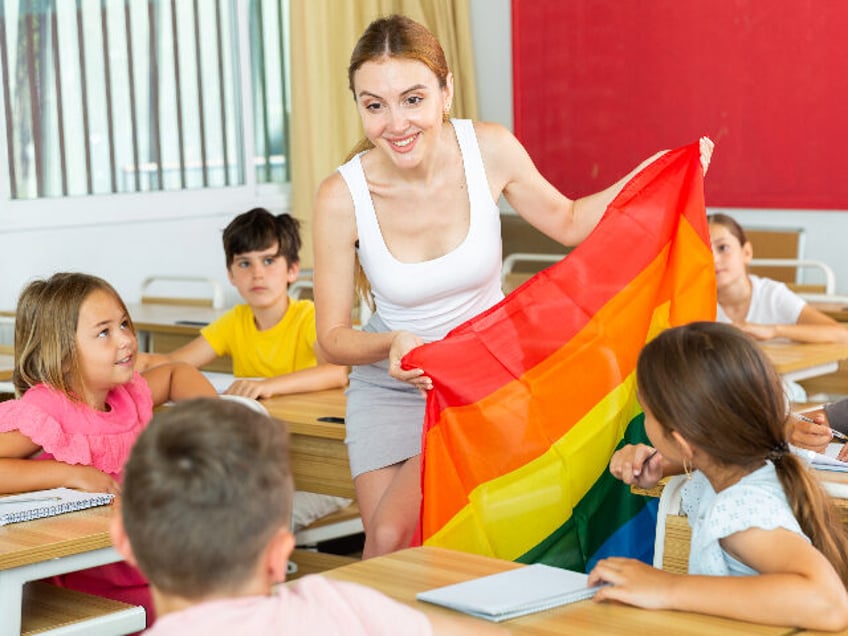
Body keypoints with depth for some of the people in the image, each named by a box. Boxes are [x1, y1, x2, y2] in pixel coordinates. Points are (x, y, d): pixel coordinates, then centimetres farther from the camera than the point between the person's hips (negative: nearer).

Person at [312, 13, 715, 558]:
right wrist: (391, 345, -33)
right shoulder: (343, 196, -21)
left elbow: (568, 222, 3)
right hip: (389, 386, 1)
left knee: (396, 531, -18)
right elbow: (333, 337, -13)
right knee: (387, 545, -9)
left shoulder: (490, 150, -17)